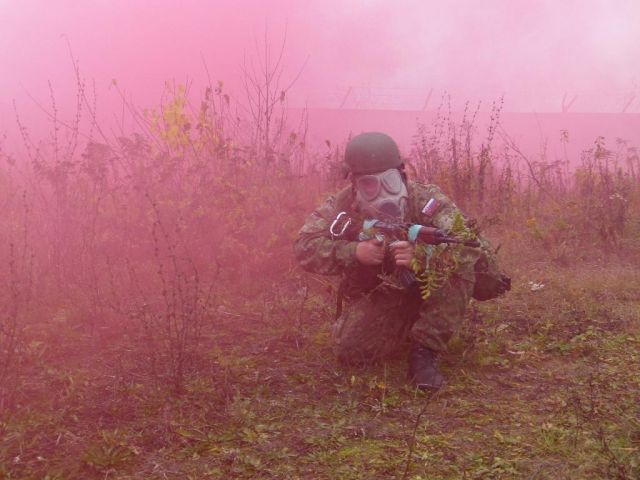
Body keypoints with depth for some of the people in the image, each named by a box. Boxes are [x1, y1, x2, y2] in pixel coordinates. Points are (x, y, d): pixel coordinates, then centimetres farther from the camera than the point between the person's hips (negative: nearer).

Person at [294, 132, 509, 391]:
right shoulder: (343, 205, -13)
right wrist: (354, 252, -33)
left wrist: (421, 255, -50)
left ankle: (425, 351, -22)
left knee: (460, 266, -29)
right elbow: (304, 248, -18)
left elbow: (468, 245, -32)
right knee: (349, 348, -24)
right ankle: (409, 328, 7)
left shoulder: (426, 199, -19)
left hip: (427, 291, -1)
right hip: (375, 298, 2)